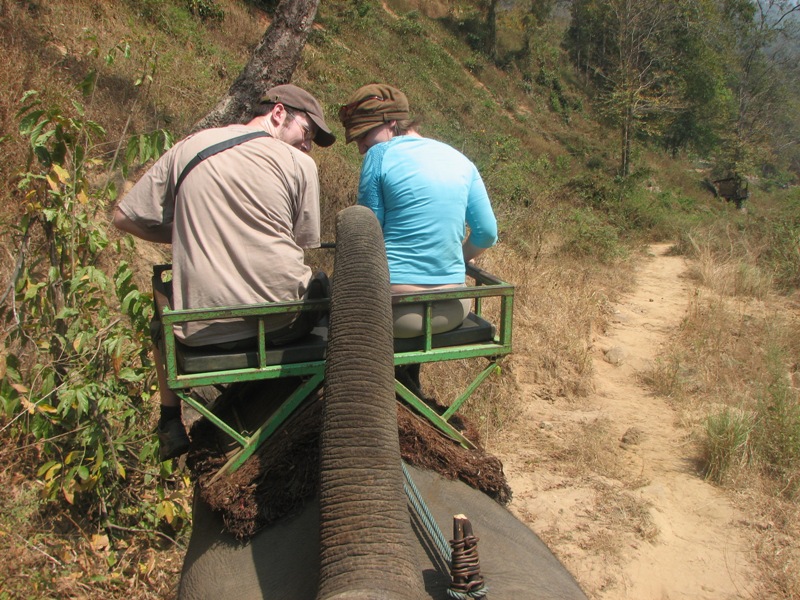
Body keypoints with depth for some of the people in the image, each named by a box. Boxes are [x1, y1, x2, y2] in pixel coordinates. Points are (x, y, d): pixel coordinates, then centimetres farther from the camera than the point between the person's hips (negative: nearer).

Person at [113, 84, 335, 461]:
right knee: (322, 286, 29)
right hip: (284, 323, -2)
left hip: (203, 331, 2)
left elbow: (124, 218, 10)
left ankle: (170, 422, 33)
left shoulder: (186, 149, 7)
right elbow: (304, 243, 6)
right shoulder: (299, 164, 1)